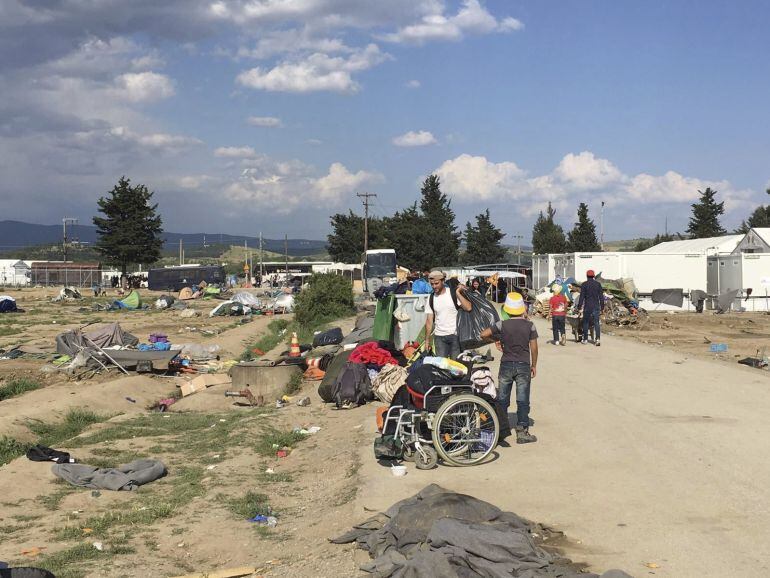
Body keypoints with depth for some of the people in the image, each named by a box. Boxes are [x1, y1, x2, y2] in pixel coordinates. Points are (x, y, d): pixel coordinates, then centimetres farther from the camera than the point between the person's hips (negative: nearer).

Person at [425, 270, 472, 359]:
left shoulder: (453, 293, -4)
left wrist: (458, 293, -19)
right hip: (439, 337, 3)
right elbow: (429, 321, 7)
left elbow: (468, 308, -17)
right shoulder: (431, 298, 6)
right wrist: (427, 339, 4)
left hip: (455, 335, -3)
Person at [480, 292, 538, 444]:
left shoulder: (502, 325, -6)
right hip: (523, 366, 0)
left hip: (506, 365, 1)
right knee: (523, 401, 4)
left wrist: (496, 339, 8)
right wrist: (534, 365, 9)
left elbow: (483, 334, -10)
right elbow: (534, 348, -3)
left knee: (502, 400, 11)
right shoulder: (529, 325, -5)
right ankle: (522, 431, 2)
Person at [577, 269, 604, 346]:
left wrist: (579, 307, 0)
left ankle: (585, 339, 14)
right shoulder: (598, 284, 5)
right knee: (596, 323, 2)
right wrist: (602, 307, 13)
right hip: (596, 306, 2)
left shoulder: (584, 285, -3)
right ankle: (598, 338, -13)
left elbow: (582, 297, -5)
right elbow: (601, 297, 7)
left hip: (587, 306, -2)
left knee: (585, 322, 10)